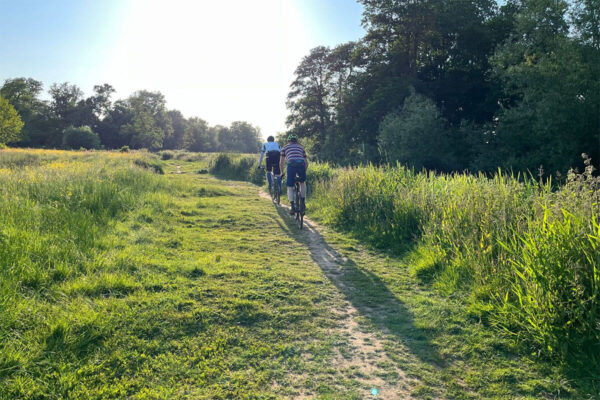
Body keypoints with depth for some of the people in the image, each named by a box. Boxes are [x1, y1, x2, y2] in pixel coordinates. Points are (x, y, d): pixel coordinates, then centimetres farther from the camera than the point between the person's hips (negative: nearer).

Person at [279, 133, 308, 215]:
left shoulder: (285, 147, 27)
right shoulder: (301, 147, 32)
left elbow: (281, 162, 25)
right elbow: (306, 162, 31)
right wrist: (304, 172, 44)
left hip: (291, 165, -2)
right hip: (301, 164, 2)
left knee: (290, 187, 12)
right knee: (303, 182, 28)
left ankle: (292, 207, -3)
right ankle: (302, 203, 20)